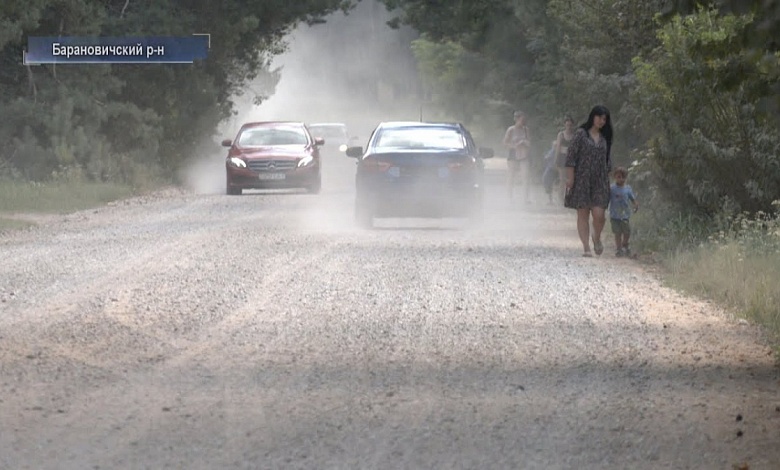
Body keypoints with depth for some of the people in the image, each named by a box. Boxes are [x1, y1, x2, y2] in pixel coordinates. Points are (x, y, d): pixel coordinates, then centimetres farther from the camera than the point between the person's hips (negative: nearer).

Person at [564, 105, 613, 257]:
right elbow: (571, 155, -4)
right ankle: (586, 246, 4)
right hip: (581, 180, -3)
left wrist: (607, 177, 13)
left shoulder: (605, 138, 12)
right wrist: (570, 177, -10)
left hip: (600, 181, 3)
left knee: (599, 214, -9)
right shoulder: (581, 134, -2)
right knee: (583, 214, -1)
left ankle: (597, 238, 17)